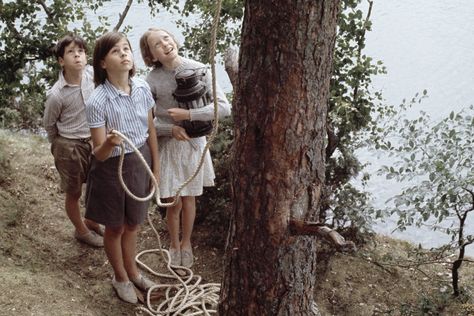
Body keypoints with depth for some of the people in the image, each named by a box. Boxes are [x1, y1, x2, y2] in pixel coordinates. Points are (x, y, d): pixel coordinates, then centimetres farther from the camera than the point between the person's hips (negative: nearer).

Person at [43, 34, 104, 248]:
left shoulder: (91, 74, -13)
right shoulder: (56, 95, -24)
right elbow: (49, 125, -7)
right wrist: (62, 146, 7)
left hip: (95, 141, 5)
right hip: (70, 147, -5)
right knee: (74, 193, 14)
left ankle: (92, 223, 46)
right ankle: (81, 230, 39)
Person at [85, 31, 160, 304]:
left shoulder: (142, 88, -10)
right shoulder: (98, 101, -24)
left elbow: (151, 130, 4)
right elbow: (99, 154, -20)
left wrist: (156, 166, 9)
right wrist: (110, 143, -43)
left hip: (140, 162, 4)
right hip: (113, 168, -4)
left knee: (132, 224, 22)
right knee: (115, 227, 16)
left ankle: (132, 272, 46)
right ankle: (120, 278, 40)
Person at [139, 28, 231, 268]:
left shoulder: (198, 70, -12)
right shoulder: (152, 80, -13)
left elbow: (224, 107, -16)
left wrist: (188, 115, -24)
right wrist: (171, 129, -20)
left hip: (193, 143, 1)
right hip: (167, 145, -1)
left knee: (188, 199, 15)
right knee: (174, 203, 5)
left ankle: (186, 243, 38)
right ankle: (174, 245, 31)